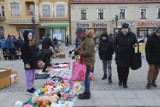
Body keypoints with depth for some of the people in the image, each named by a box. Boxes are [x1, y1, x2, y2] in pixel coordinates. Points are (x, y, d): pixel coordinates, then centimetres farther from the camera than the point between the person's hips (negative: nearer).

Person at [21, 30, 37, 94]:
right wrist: (26, 63, -19)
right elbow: (23, 55, -15)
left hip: (33, 62, 8)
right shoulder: (24, 44, -12)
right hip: (28, 63, -8)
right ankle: (28, 89, 11)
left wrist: (36, 61, 14)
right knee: (29, 76, 0)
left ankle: (31, 87, 27)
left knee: (33, 76, 15)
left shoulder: (33, 43, 11)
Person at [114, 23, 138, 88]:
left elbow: (136, 43, 9)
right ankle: (120, 80, 24)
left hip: (128, 56, 1)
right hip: (120, 56, 0)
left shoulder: (132, 35, -2)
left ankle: (125, 82, 22)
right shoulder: (118, 35, -2)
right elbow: (114, 44, 8)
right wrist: (117, 51, -2)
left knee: (126, 69, 8)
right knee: (119, 68, -2)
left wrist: (133, 51, -7)